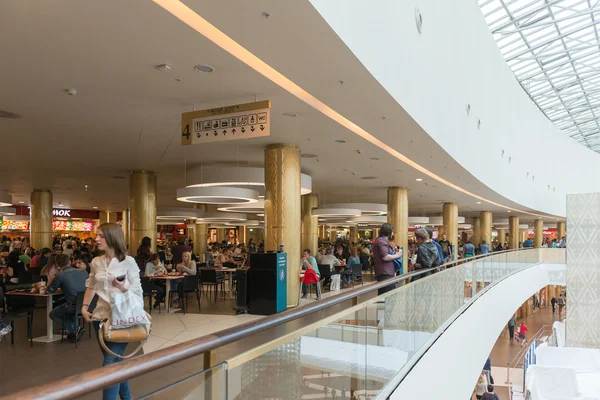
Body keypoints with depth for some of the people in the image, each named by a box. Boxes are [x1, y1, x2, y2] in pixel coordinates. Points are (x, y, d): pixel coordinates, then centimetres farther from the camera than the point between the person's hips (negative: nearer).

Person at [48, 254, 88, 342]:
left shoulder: (60, 276, -4)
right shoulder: (84, 272, 9)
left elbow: (50, 290, 11)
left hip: (74, 306, -6)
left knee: (53, 314, 23)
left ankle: (74, 329, 5)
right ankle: (74, 330, 25)